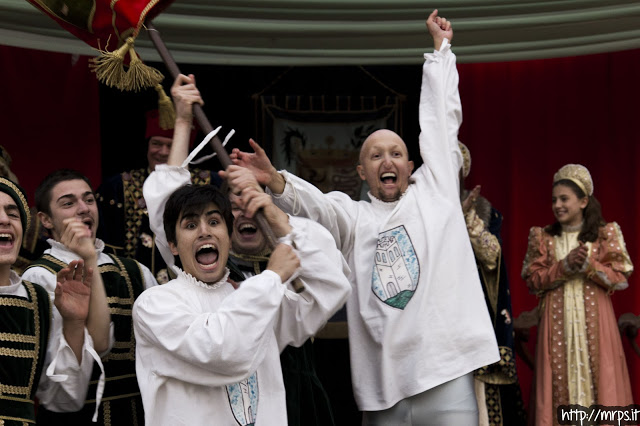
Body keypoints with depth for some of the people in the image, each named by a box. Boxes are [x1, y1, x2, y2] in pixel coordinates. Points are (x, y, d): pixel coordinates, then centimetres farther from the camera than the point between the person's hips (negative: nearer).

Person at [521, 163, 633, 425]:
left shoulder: (606, 233, 5)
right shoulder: (542, 237, 10)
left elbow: (620, 278, -1)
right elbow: (533, 280, 2)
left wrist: (588, 265, -14)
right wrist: (565, 266, -10)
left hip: (594, 318, -1)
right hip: (557, 321, 1)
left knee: (597, 376, -4)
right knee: (558, 380, -1)